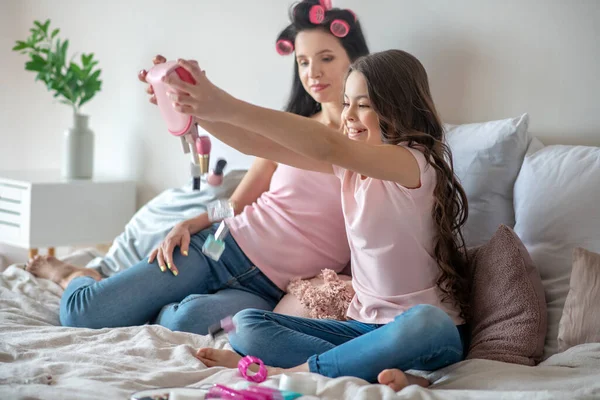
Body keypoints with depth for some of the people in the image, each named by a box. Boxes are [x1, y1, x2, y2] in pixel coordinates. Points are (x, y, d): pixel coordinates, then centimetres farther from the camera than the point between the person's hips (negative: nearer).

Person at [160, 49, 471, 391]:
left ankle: (292, 370, -22)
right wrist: (197, 109, -18)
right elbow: (264, 145, -2)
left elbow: (329, 146, -32)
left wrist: (229, 107, -38)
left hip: (431, 327, -7)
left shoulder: (416, 162, -15)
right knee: (247, 324, -6)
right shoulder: (351, 163, 7)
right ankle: (386, 374, -23)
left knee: (423, 324, -41)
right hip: (365, 325, 7)